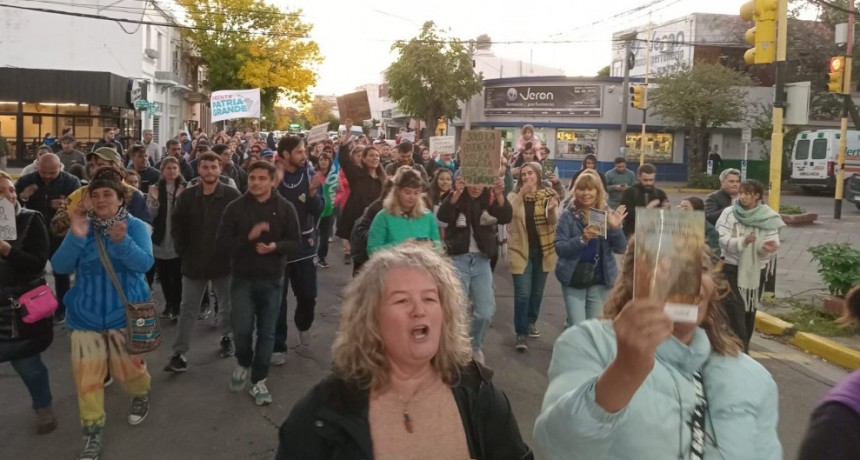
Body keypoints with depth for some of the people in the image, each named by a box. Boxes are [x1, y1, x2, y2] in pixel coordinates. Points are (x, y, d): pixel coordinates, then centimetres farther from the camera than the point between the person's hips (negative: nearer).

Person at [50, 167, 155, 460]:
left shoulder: (136, 226, -7)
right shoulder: (81, 226, 0)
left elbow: (145, 263, -21)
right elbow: (60, 267, -9)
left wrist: (122, 242, -39)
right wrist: (76, 236, -24)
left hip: (125, 312, -2)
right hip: (85, 314, 2)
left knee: (128, 368, 8)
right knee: (86, 375, 1)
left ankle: (141, 395, 42)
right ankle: (93, 432, 16)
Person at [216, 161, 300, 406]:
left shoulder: (285, 208, -3)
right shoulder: (235, 207, -4)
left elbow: (295, 241, -3)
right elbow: (221, 242, -7)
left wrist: (275, 246, -22)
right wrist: (248, 237, -22)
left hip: (272, 280, 0)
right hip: (242, 279, 0)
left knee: (266, 332, 6)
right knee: (242, 329, -3)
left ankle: (259, 381, 20)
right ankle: (243, 363, 29)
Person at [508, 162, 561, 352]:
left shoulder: (548, 195, 1)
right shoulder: (514, 196, -2)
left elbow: (553, 221, -11)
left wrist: (552, 209, -33)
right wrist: (521, 193, -29)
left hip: (542, 250, 2)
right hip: (521, 250, -2)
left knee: (537, 292, 16)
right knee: (522, 294, -8)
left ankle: (531, 322, 37)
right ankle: (521, 334, 0)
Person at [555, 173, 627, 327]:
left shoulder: (607, 215, 0)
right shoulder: (568, 216, -6)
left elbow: (621, 249, -2)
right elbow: (560, 248, -13)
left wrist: (615, 228, -19)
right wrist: (582, 239, -28)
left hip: (598, 280, 3)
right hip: (573, 280, -3)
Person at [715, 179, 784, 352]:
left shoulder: (768, 217, -4)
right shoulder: (729, 213, -7)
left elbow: (772, 241, -8)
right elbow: (723, 239, -14)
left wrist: (767, 247, -31)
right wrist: (742, 242, -31)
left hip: (757, 269, 2)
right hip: (732, 267, -2)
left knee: (750, 308, 13)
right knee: (734, 307, -9)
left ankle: (743, 346, 29)